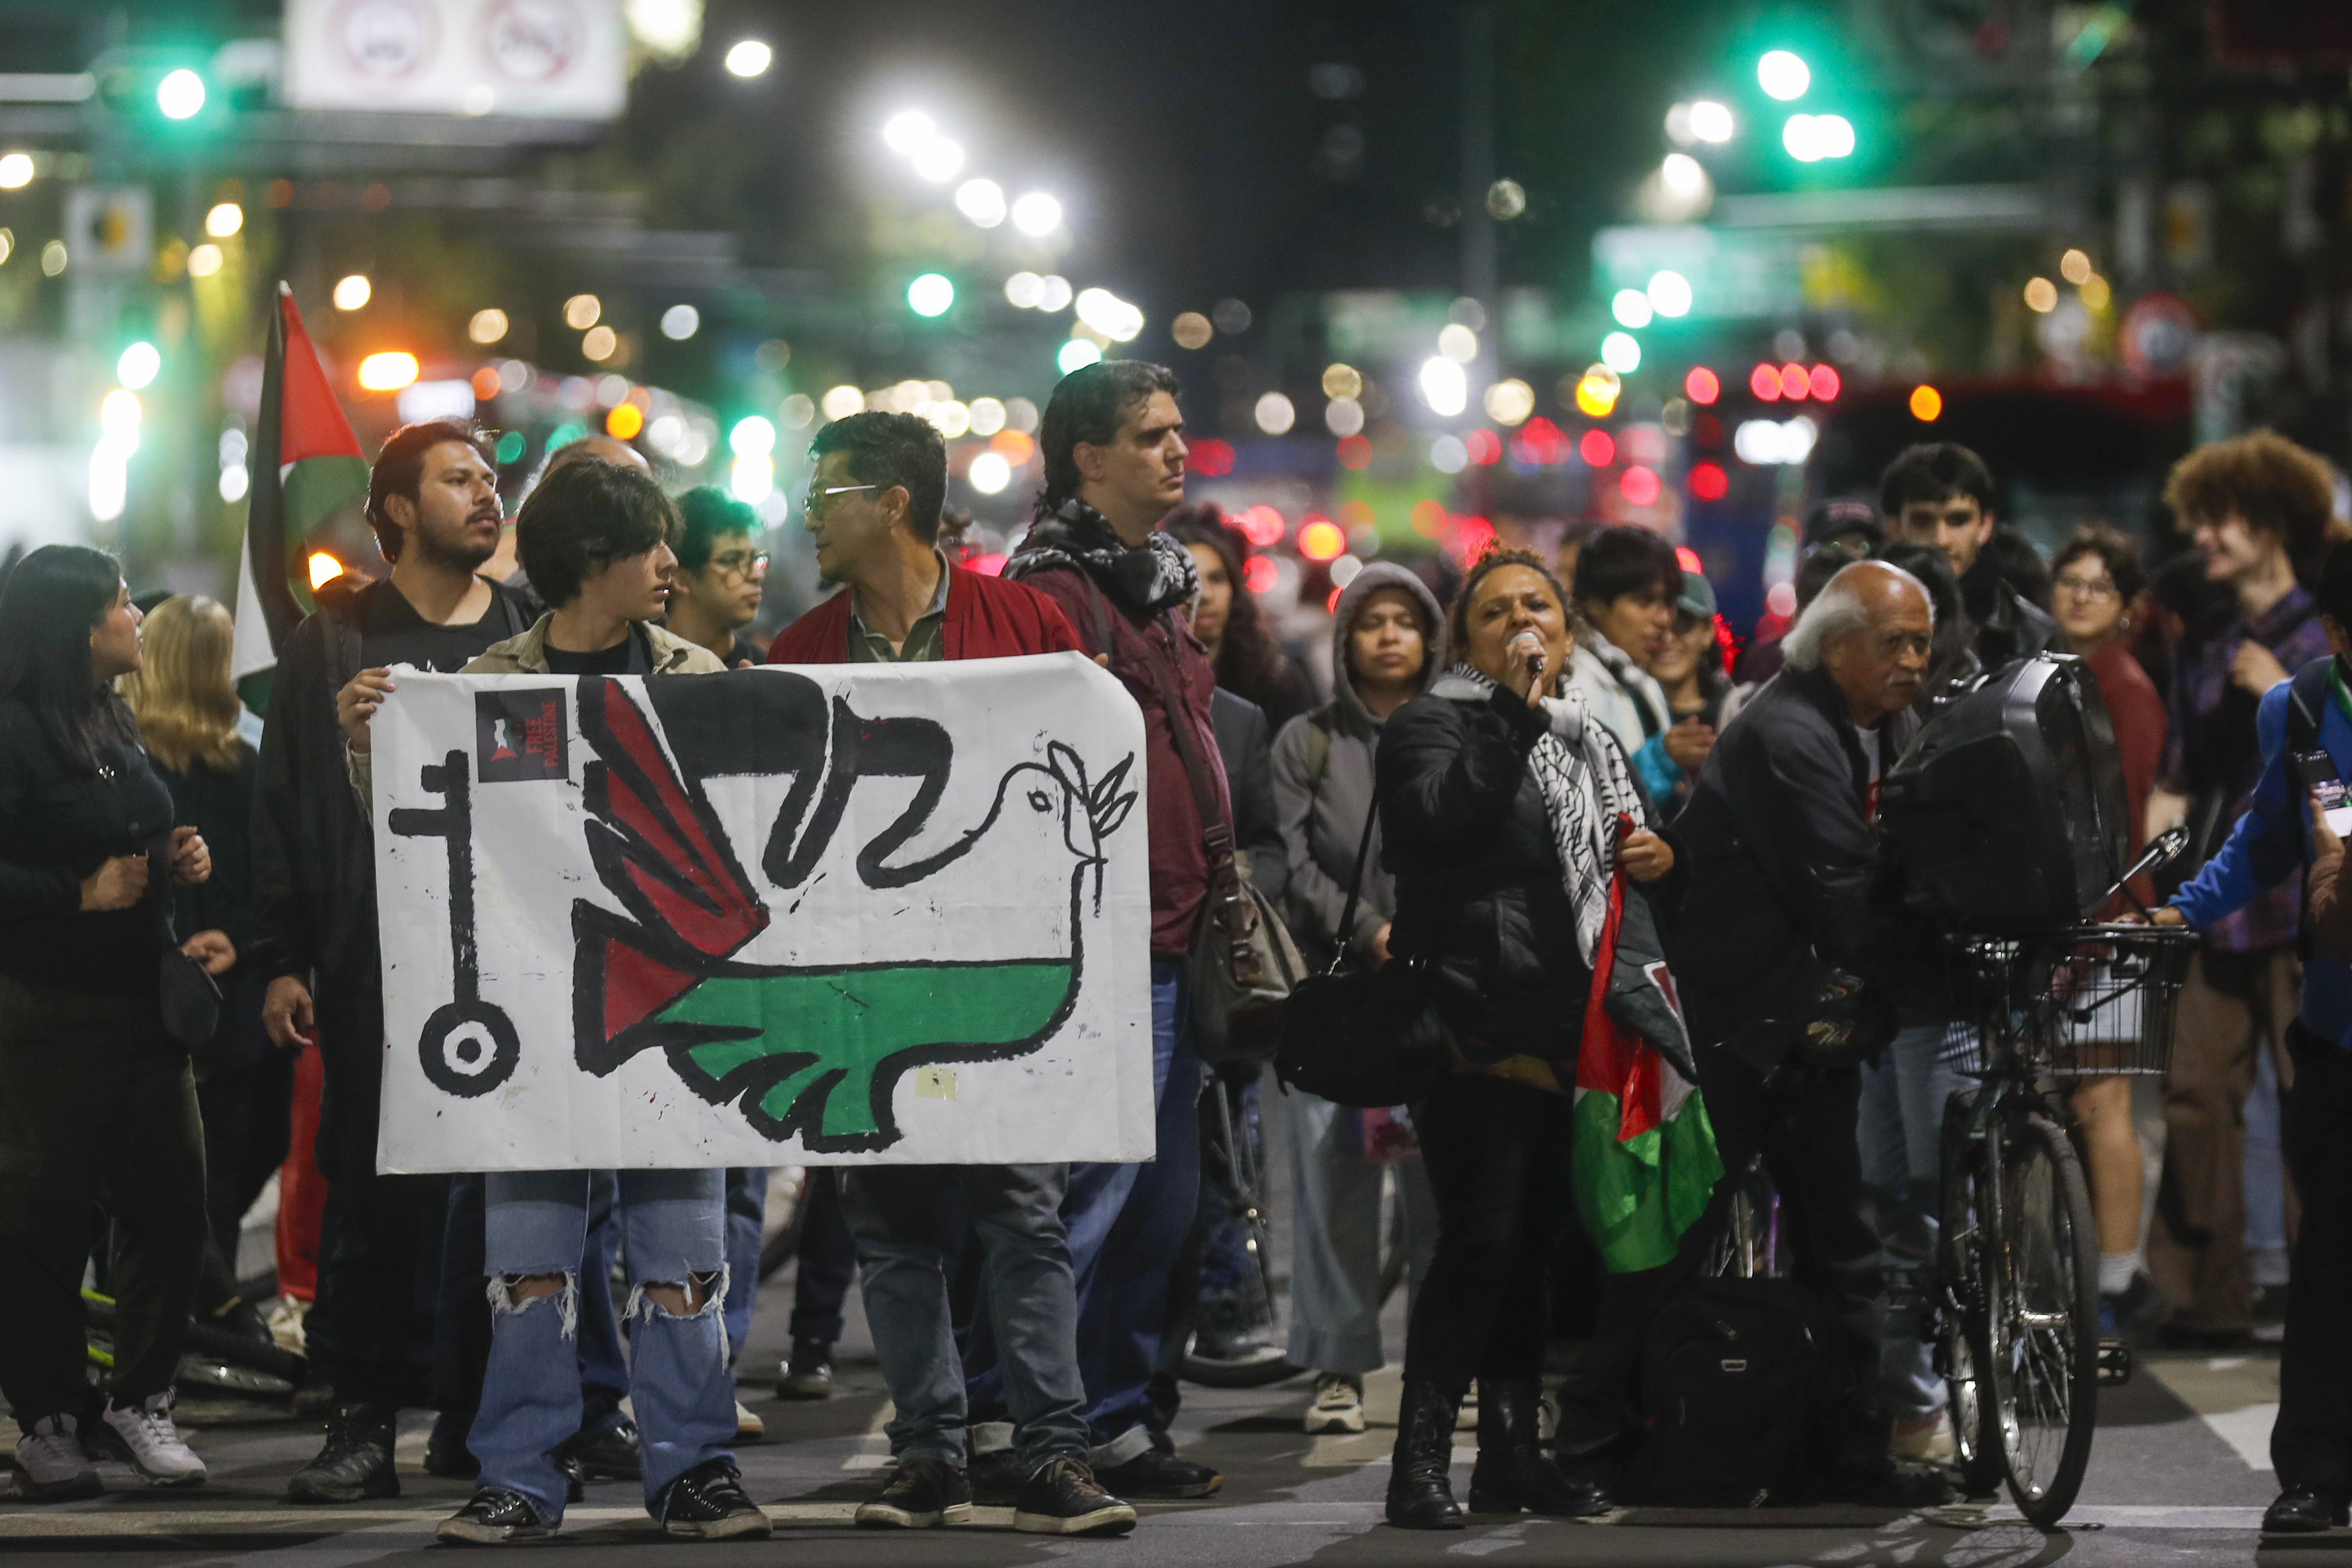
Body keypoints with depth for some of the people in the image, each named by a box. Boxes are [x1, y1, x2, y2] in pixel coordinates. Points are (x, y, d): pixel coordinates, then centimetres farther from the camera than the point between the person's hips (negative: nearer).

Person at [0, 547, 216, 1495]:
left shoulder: (117, 730, 15)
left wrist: (176, 865, 9)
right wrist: (83, 894, -19)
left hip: (144, 1006, 8)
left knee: (171, 1206, 4)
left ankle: (139, 1400, 16)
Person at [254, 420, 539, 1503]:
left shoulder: (531, 634, 12)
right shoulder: (334, 641, 8)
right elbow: (284, 804, 6)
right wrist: (281, 959, -1)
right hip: (373, 959, -1)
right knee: (373, 1192, -1)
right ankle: (362, 1423, 4)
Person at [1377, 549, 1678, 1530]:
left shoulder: (1589, 741, 21)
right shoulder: (1433, 725, -1)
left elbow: (1629, 860, 34)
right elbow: (1440, 823, -22)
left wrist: (1659, 858, 10)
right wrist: (1515, 712, -20)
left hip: (1570, 1033, 8)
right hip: (1482, 1030, -7)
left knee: (1535, 1244, 11)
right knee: (1482, 1238, -14)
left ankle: (1511, 1451, 18)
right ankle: (1421, 1459, -13)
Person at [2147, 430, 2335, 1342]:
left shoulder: (2321, 636, 1)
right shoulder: (2204, 654, 17)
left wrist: (2284, 695, -13)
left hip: (2301, 903, -6)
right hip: (2218, 911, 6)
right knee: (2197, 1095, 0)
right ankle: (2208, 1300, 4)